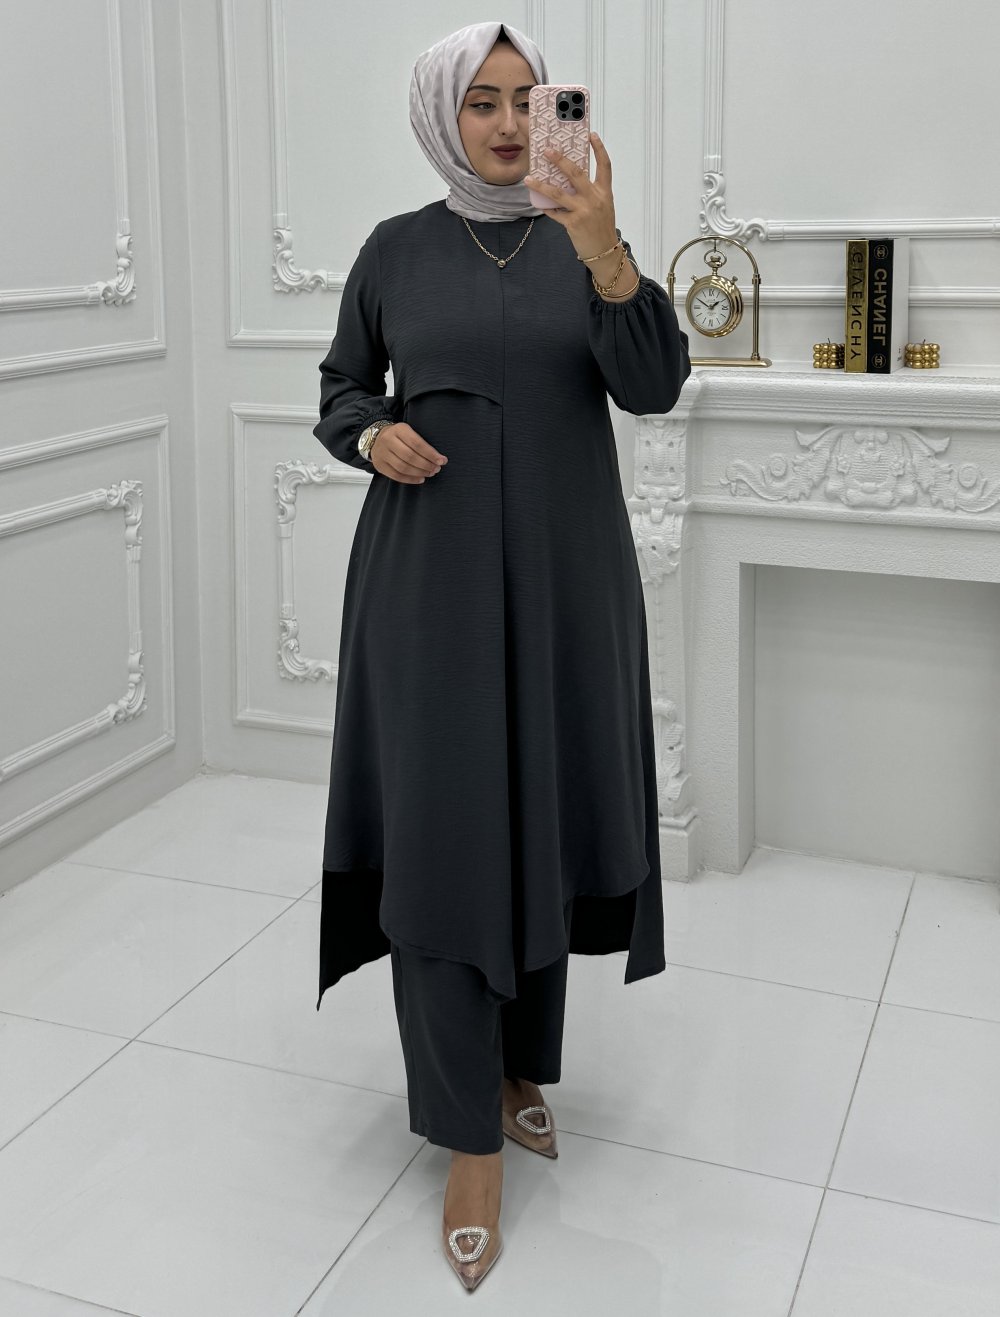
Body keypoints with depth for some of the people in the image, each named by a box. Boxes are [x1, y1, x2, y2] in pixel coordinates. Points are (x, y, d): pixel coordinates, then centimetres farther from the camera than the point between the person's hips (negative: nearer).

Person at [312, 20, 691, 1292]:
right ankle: (471, 1135, 5)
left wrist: (606, 256, -27)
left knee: (544, 816, 9)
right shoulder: (396, 250, 3)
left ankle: (525, 1063, 30)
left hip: (562, 575, 2)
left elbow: (653, 387, -11)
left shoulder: (585, 238, 4)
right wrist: (373, 435, -11)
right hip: (432, 576, -1)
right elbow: (339, 390, 12)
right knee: (444, 831, -5)